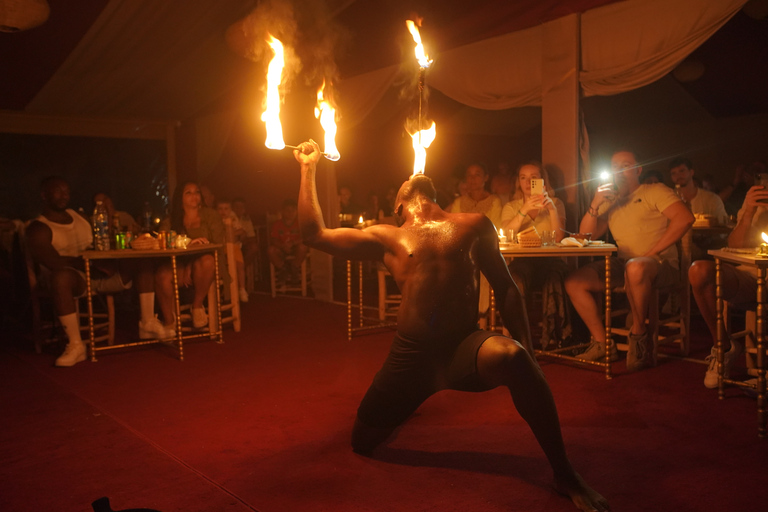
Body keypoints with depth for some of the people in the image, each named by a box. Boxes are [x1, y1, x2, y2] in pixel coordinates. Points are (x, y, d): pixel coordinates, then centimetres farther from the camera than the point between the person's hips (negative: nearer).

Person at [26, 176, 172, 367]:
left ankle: (148, 323, -11)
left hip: (98, 272, 7)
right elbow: (54, 262, -18)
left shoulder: (78, 216, 18)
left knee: (144, 261, -7)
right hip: (73, 276, -6)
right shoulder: (38, 229, -3)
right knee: (61, 276, -43)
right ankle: (75, 345, -37)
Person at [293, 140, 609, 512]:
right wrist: (308, 169, 13)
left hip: (465, 345, -2)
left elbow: (504, 287, 10)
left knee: (510, 357, -36)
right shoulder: (387, 238, 12)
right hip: (410, 355, 3)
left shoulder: (473, 225, 11)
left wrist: (526, 349, -3)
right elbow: (313, 234, 9)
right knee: (362, 443, 10)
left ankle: (565, 474, -17)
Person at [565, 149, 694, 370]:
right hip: (623, 265, 6)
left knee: (635, 268, -41)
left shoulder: (654, 192, 4)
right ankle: (602, 343, -5)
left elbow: (685, 218, -14)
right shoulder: (610, 202, 19)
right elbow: (585, 236, 11)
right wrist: (595, 205, -5)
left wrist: (652, 252, -18)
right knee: (574, 282, -9)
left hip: (660, 264, -6)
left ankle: (639, 335, -21)